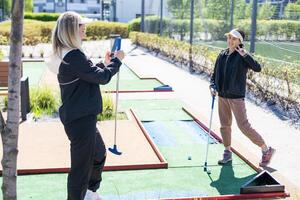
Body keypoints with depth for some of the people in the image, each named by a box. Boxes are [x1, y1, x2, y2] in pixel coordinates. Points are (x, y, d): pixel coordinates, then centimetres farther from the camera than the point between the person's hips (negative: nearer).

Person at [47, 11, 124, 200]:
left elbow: (91, 75, 20)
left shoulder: (64, 55, 10)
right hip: (80, 120, -11)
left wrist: (106, 63, 13)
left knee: (100, 154, 28)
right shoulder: (74, 56, -22)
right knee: (81, 167, 2)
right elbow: (102, 78, -17)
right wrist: (116, 60, -2)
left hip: (79, 118, 11)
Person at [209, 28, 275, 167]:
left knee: (244, 126, -6)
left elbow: (257, 68, -25)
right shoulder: (222, 55, 7)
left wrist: (245, 55, -29)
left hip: (236, 97, -6)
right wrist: (212, 86, -2)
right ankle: (227, 153, 28)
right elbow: (214, 74, 14)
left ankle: (266, 150, 9)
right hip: (222, 96, 6)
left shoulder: (242, 56, -10)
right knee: (224, 125, 13)